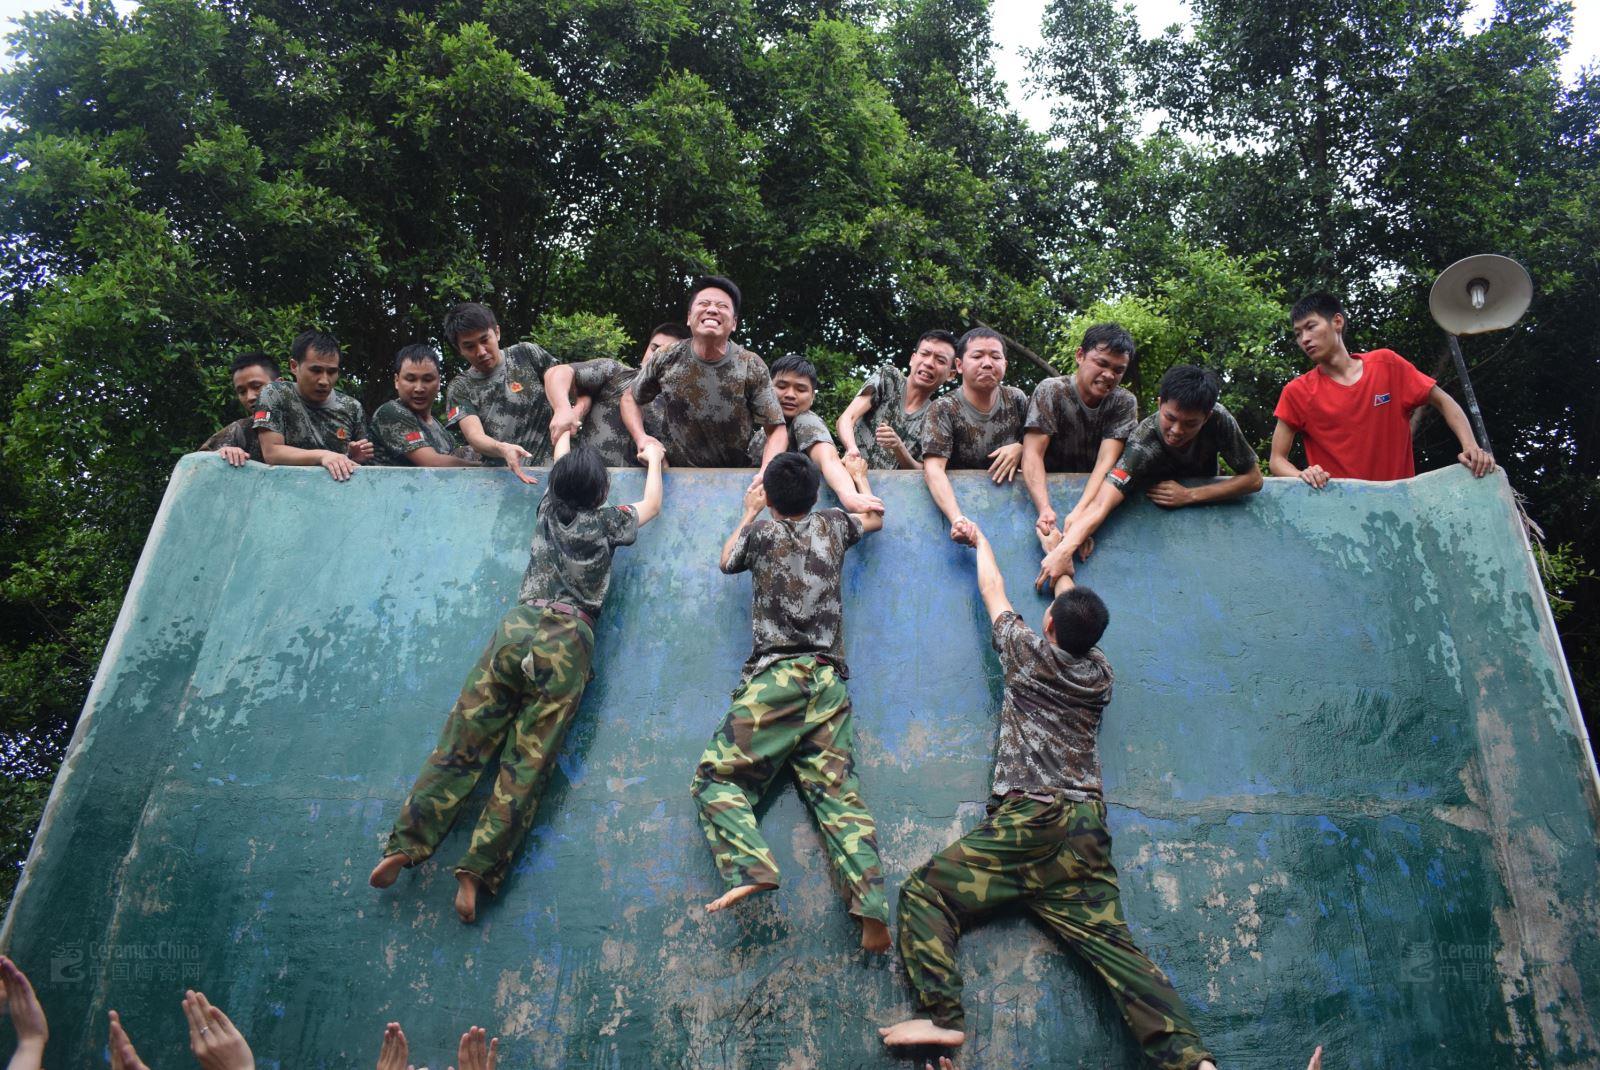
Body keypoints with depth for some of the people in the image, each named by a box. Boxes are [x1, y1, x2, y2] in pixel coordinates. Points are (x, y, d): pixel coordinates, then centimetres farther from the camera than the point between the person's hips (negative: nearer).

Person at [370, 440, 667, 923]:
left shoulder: (549, 509, 19)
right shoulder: (607, 521, 12)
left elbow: (561, 471, 42)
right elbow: (652, 504, 32)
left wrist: (565, 432, 62)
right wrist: (654, 457, 48)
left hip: (517, 627, 3)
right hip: (568, 643, -3)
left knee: (462, 743, 0)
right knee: (526, 764, -7)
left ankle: (404, 844, -7)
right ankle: (477, 870, -15)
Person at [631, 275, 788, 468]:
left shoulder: (752, 367, -13)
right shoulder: (665, 359, -9)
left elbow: (776, 431, -12)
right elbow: (631, 399, 9)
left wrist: (767, 474, -29)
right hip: (672, 472, 1)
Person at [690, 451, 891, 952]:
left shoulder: (761, 530, 8)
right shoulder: (832, 525, 15)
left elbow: (726, 562, 30)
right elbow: (875, 518, 38)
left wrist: (749, 513, 42)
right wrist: (859, 476, 53)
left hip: (774, 677, -3)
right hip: (829, 682, 4)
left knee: (716, 777, -3)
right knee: (837, 791, -5)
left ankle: (749, 869, -26)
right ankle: (870, 904, -22)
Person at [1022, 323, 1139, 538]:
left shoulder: (1125, 404, -1)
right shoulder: (1051, 391, -8)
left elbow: (1107, 461, -16)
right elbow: (1033, 454, -18)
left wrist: (1080, 511, -34)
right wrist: (1045, 509, -36)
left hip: (1096, 494, 2)